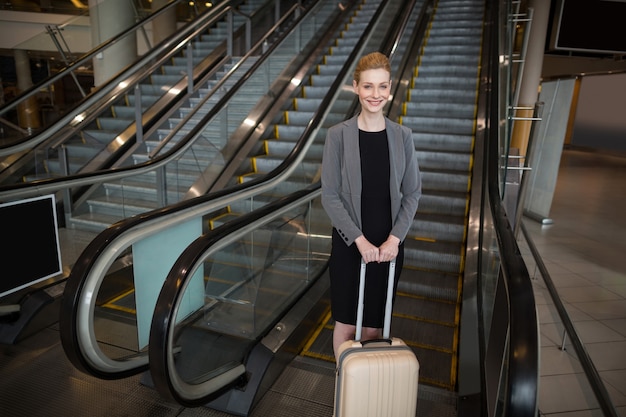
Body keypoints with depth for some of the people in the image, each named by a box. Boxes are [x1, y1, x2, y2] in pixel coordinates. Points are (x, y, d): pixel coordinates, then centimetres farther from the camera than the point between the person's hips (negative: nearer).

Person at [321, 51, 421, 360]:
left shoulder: (402, 136, 0)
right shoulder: (338, 135, -8)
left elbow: (412, 192, 2)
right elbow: (330, 196, -9)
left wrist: (394, 239, -9)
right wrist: (360, 241, -15)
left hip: (389, 244, 2)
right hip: (349, 243, -2)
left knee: (375, 322, 16)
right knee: (347, 322, 11)